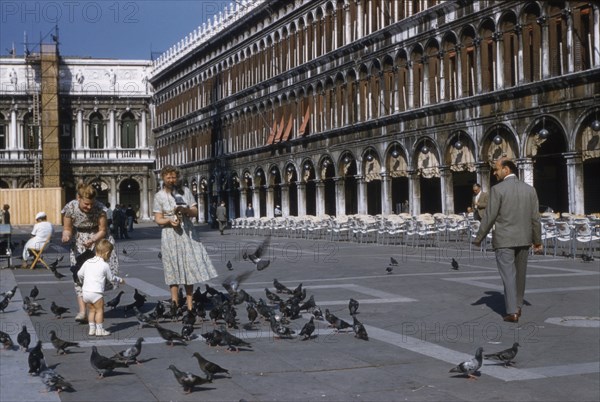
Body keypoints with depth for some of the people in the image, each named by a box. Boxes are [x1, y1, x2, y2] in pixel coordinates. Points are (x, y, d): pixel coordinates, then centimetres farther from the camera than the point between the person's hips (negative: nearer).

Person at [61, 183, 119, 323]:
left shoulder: (99, 208, -23)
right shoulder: (70, 208, -19)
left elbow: (102, 230, -14)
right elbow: (67, 229, -6)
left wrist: (92, 241, -32)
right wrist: (66, 235, -29)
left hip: (98, 238, -1)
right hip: (79, 242, 1)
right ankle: (82, 310, -17)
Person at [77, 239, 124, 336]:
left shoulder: (87, 262, 9)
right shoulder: (105, 265, -6)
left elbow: (79, 274, 16)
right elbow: (111, 278, 5)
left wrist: (82, 281, 38)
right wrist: (120, 280, 23)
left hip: (85, 292, 6)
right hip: (96, 292, -6)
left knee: (92, 310, 17)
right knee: (100, 310, 5)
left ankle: (92, 329, 18)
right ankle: (99, 330, 5)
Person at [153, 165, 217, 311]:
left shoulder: (185, 191, 7)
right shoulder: (159, 196, 2)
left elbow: (195, 211, 6)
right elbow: (158, 219, -1)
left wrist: (185, 210, -14)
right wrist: (169, 220, -21)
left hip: (188, 233, 2)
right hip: (170, 234, -2)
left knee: (190, 268, 2)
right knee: (173, 269, -1)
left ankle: (189, 305, 8)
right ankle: (175, 304, 5)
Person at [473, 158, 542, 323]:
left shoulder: (498, 189, -12)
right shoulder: (529, 189, 3)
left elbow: (489, 217, -12)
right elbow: (535, 218, 3)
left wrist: (478, 239, -3)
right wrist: (537, 241, 11)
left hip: (503, 240, -5)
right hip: (523, 239, 5)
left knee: (508, 275, -3)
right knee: (519, 274, 16)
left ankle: (512, 312, -8)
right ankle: (517, 307, 26)